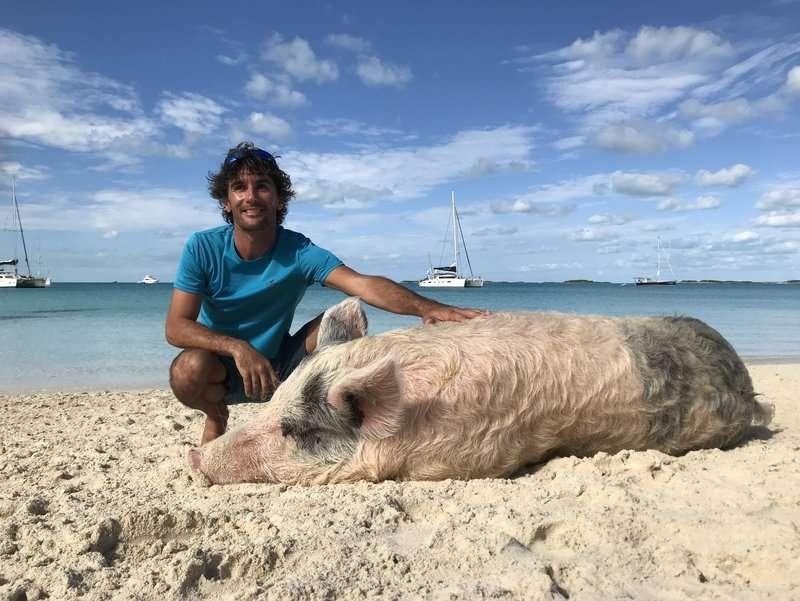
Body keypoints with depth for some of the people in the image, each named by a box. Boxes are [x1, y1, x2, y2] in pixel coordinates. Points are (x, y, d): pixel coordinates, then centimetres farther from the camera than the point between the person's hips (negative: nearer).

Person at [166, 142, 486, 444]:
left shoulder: (297, 250, -18)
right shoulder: (202, 248, -16)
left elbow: (363, 284, -34)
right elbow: (175, 327, -19)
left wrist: (426, 306, -52)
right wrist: (237, 348, -37)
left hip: (278, 368, 1)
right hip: (221, 369, 0)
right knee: (190, 367, -36)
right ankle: (216, 416, 2)